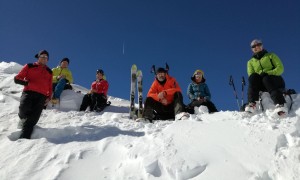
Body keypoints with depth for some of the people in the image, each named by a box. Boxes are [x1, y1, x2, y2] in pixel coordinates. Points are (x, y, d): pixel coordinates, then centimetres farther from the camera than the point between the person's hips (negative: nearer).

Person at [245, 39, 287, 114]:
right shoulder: (250, 62, 21)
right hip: (263, 86, 2)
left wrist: (268, 73, -17)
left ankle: (280, 105, -53)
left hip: (276, 82, -1)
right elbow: (251, 75, 4)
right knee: (253, 77, -28)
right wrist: (259, 74, -20)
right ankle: (252, 103, -42)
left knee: (266, 79, -35)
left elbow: (280, 68, 2)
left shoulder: (271, 55, 17)